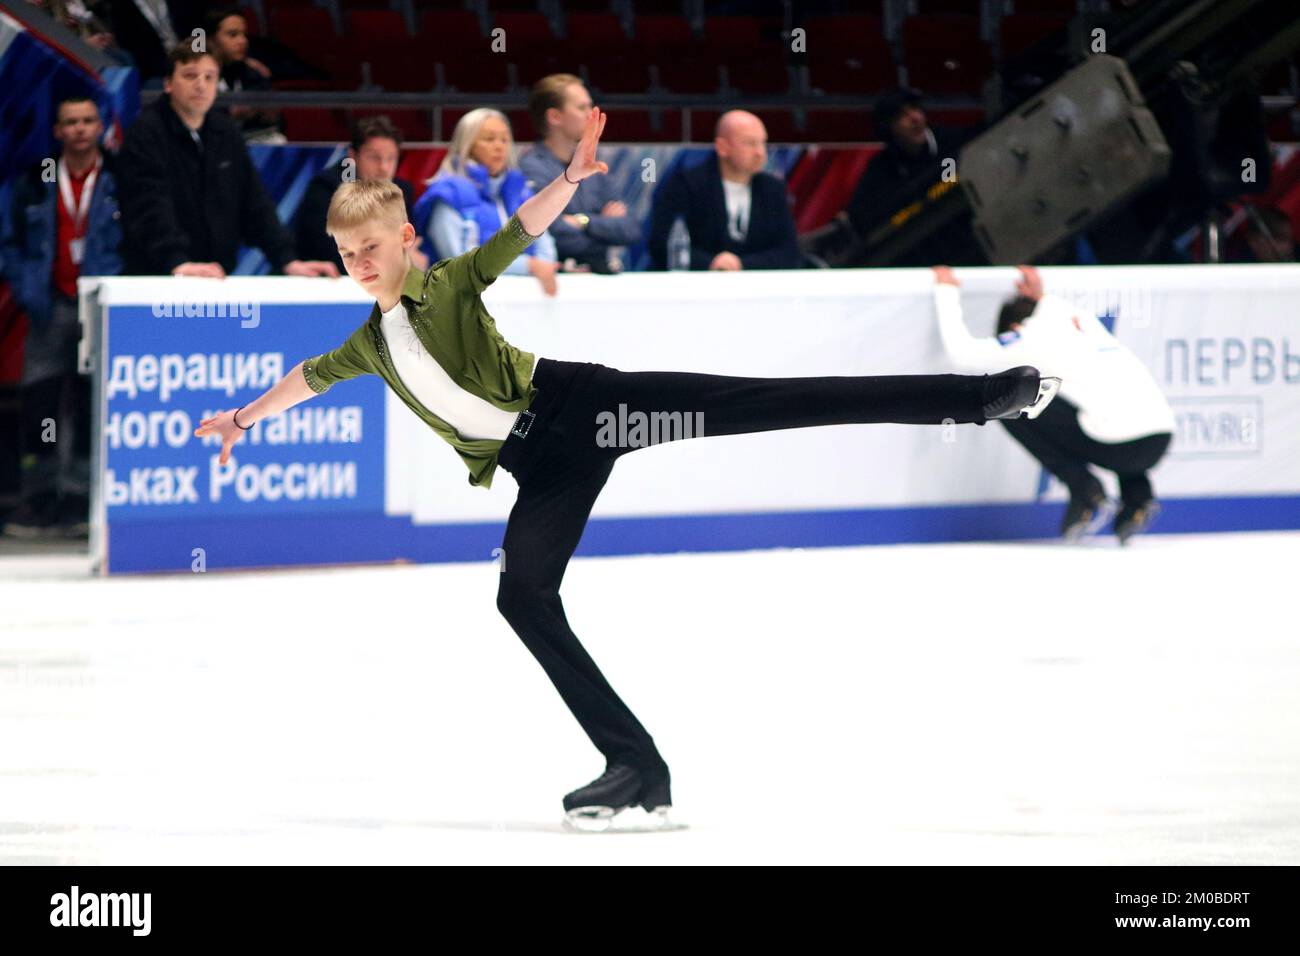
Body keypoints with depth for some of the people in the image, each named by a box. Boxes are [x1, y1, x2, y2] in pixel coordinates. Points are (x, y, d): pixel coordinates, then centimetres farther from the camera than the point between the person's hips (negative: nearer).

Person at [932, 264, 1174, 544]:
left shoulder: (1032, 334, 6)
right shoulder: (1084, 320, 25)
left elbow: (962, 352, 9)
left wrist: (946, 292, 22)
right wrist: (1042, 297, 52)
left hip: (1116, 444, -7)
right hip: (1161, 441, 7)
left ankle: (1085, 491, 2)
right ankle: (1138, 496, 18)